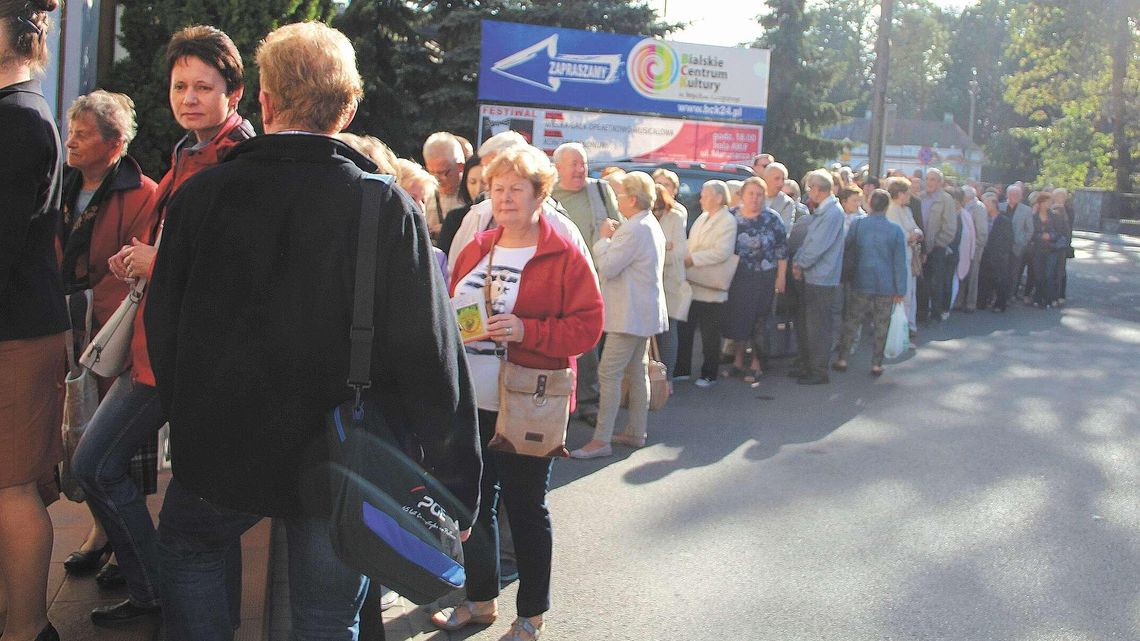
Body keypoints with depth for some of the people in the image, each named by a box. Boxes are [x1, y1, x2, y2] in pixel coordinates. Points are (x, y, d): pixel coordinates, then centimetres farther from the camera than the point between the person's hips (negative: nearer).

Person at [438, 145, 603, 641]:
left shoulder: (563, 256, -8)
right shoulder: (476, 249, 10)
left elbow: (587, 326, -12)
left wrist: (527, 331, -23)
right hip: (472, 402, 6)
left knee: (526, 507, 6)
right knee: (473, 502, 15)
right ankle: (480, 599, 35)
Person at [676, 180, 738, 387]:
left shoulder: (728, 221, -10)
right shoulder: (702, 218, 15)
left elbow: (722, 252, -21)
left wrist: (692, 259, -20)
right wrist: (684, 257, 1)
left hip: (710, 290, -7)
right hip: (692, 285, 8)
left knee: (709, 335, 4)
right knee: (684, 330, 11)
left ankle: (709, 374, 15)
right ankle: (682, 370, 22)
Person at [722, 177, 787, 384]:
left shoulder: (772, 219, -4)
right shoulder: (733, 217, 3)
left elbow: (782, 250, -2)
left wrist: (781, 276, -5)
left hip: (763, 278, -3)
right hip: (737, 277, 3)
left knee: (758, 320, 2)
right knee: (736, 318, 7)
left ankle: (757, 364, 14)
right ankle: (738, 359, 23)